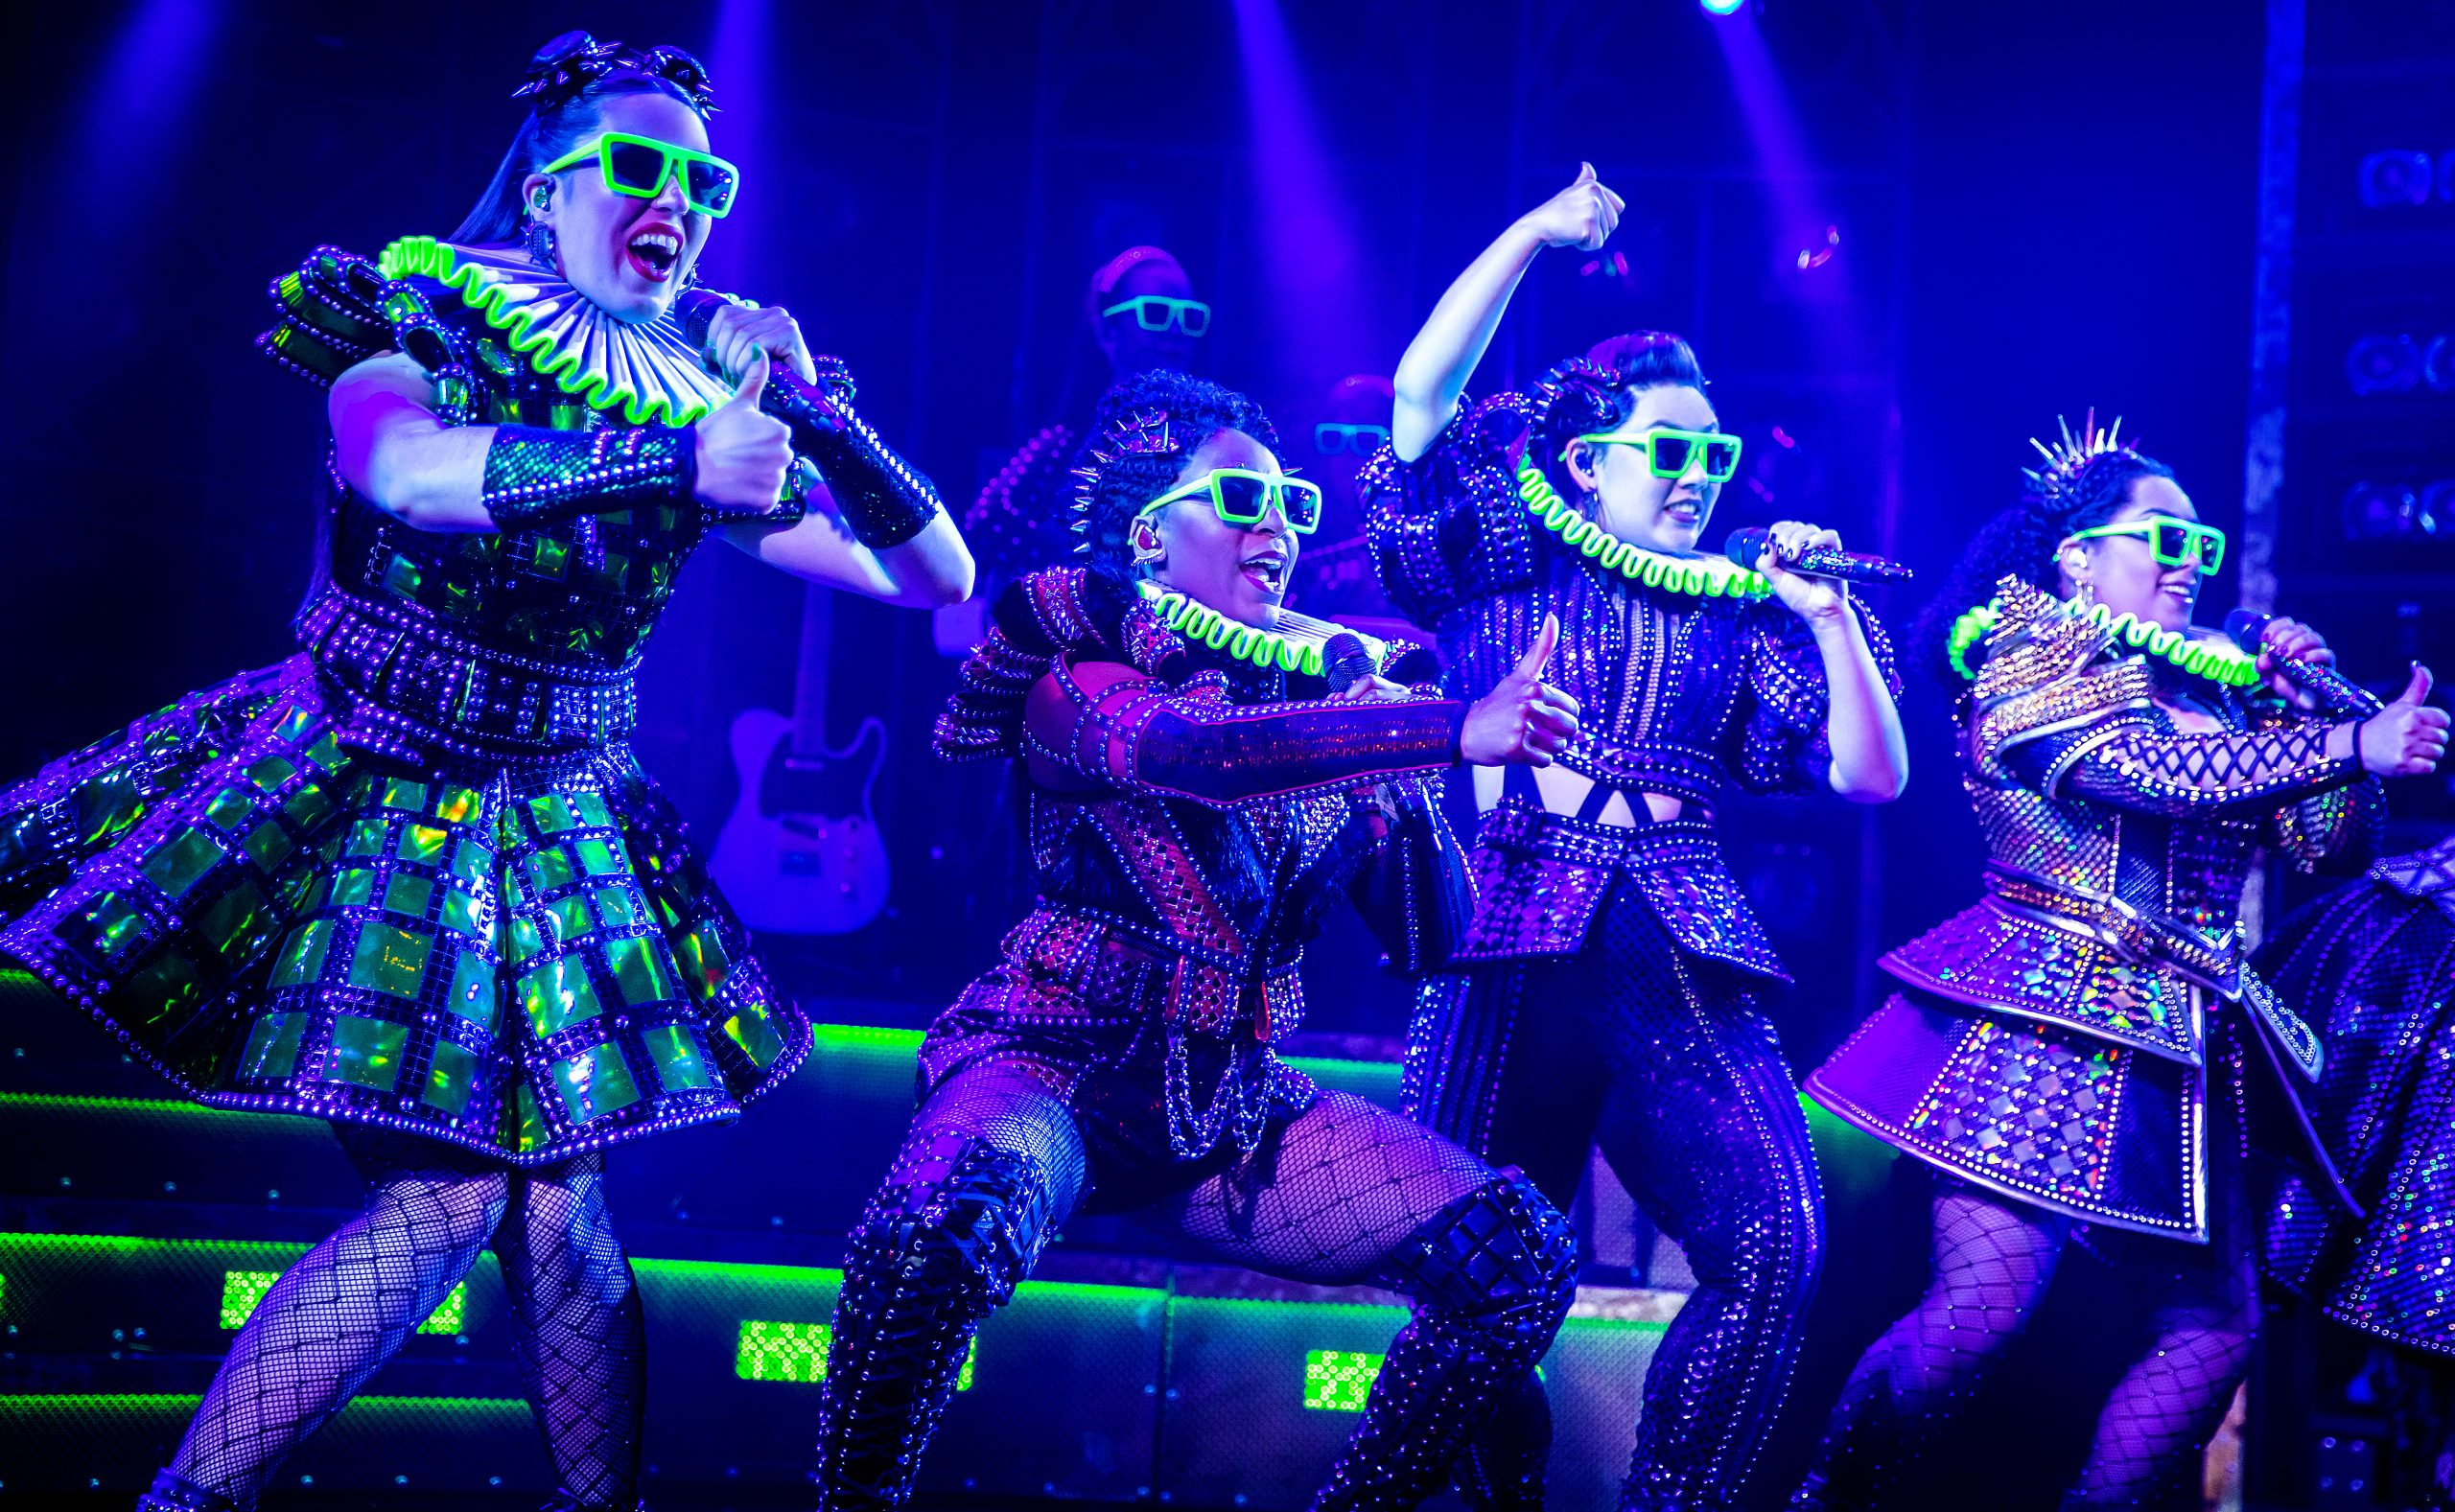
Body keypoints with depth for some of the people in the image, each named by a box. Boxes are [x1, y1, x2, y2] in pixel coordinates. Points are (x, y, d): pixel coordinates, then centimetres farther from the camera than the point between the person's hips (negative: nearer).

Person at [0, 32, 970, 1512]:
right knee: (453, 1190, -12)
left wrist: (824, 419, -15)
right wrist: (671, 460, -38)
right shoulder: (419, 313, -6)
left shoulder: (711, 397, 4)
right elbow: (404, 471, -30)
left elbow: (938, 576, 2)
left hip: (552, 834, 4)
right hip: (366, 799, -3)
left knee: (546, 1200, -4)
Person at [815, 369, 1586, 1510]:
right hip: (1057, 1066, -5)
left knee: (1523, 1254, -12)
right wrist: (1450, 728, -39)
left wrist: (1398, 771, -9)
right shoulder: (1078, 672, -6)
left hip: (1237, 1105, 5)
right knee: (940, 1233, -38)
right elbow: (1191, 751, -30)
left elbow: (1428, 942, 8)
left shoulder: (1330, 690, 9)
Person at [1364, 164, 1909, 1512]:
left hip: (1681, 958, 2)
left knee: (1774, 1242, -18)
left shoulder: (1739, 611, 19)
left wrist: (1828, 617, 2)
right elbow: (1421, 400, -1)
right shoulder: (1506, 564, 13)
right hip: (1516, 943, -2)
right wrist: (1533, 234, -4)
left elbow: (1873, 776, 12)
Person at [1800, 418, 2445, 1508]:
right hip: (2047, 1015, -8)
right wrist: (2350, 745, -21)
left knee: (2213, 1327, 3)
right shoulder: (2027, 658, -1)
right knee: (1983, 1308, -15)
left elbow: (2325, 842, 18)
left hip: (2187, 1049, 8)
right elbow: (2153, 772, -18)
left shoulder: (2214, 691, 20)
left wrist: (2305, 707, 4)